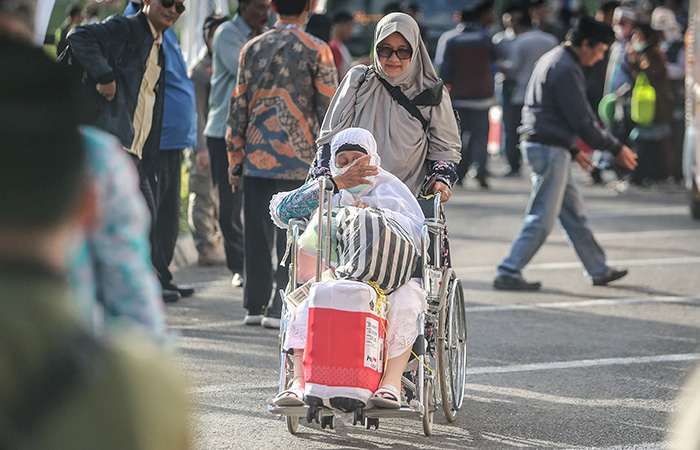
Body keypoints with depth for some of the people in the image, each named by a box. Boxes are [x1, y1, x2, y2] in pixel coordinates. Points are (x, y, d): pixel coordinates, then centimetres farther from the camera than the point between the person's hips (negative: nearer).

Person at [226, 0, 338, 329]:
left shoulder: (252, 49, 7)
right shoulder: (317, 51, -4)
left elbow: (238, 107, 8)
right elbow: (327, 108, -5)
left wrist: (235, 160, 13)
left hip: (256, 156, 4)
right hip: (299, 158, -4)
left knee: (257, 233, 10)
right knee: (291, 235, -1)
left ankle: (254, 305, 13)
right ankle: (279, 309, -4)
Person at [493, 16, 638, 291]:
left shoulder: (551, 60, 16)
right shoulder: (567, 70, -17)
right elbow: (582, 121, -18)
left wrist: (573, 150, 23)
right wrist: (616, 148, -8)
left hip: (537, 143, 11)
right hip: (550, 150, -11)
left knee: (574, 213, 16)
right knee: (542, 219, -6)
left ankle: (598, 270, 23)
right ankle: (508, 274, -5)